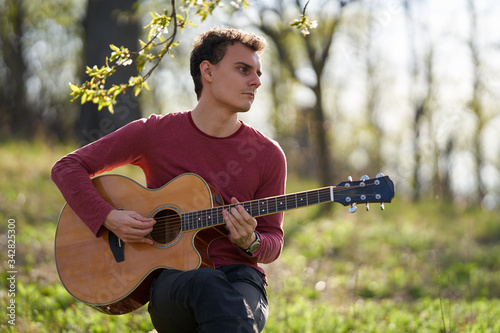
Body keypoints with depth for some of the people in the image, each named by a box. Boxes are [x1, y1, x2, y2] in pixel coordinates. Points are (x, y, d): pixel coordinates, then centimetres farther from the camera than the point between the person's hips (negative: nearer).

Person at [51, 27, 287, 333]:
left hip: (239, 274, 1)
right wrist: (108, 218, -8)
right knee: (209, 285, -39)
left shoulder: (268, 155, 6)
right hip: (171, 275, -1)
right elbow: (68, 167, 7)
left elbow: (273, 243, 13)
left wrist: (250, 243, -11)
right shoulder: (154, 133, 3)